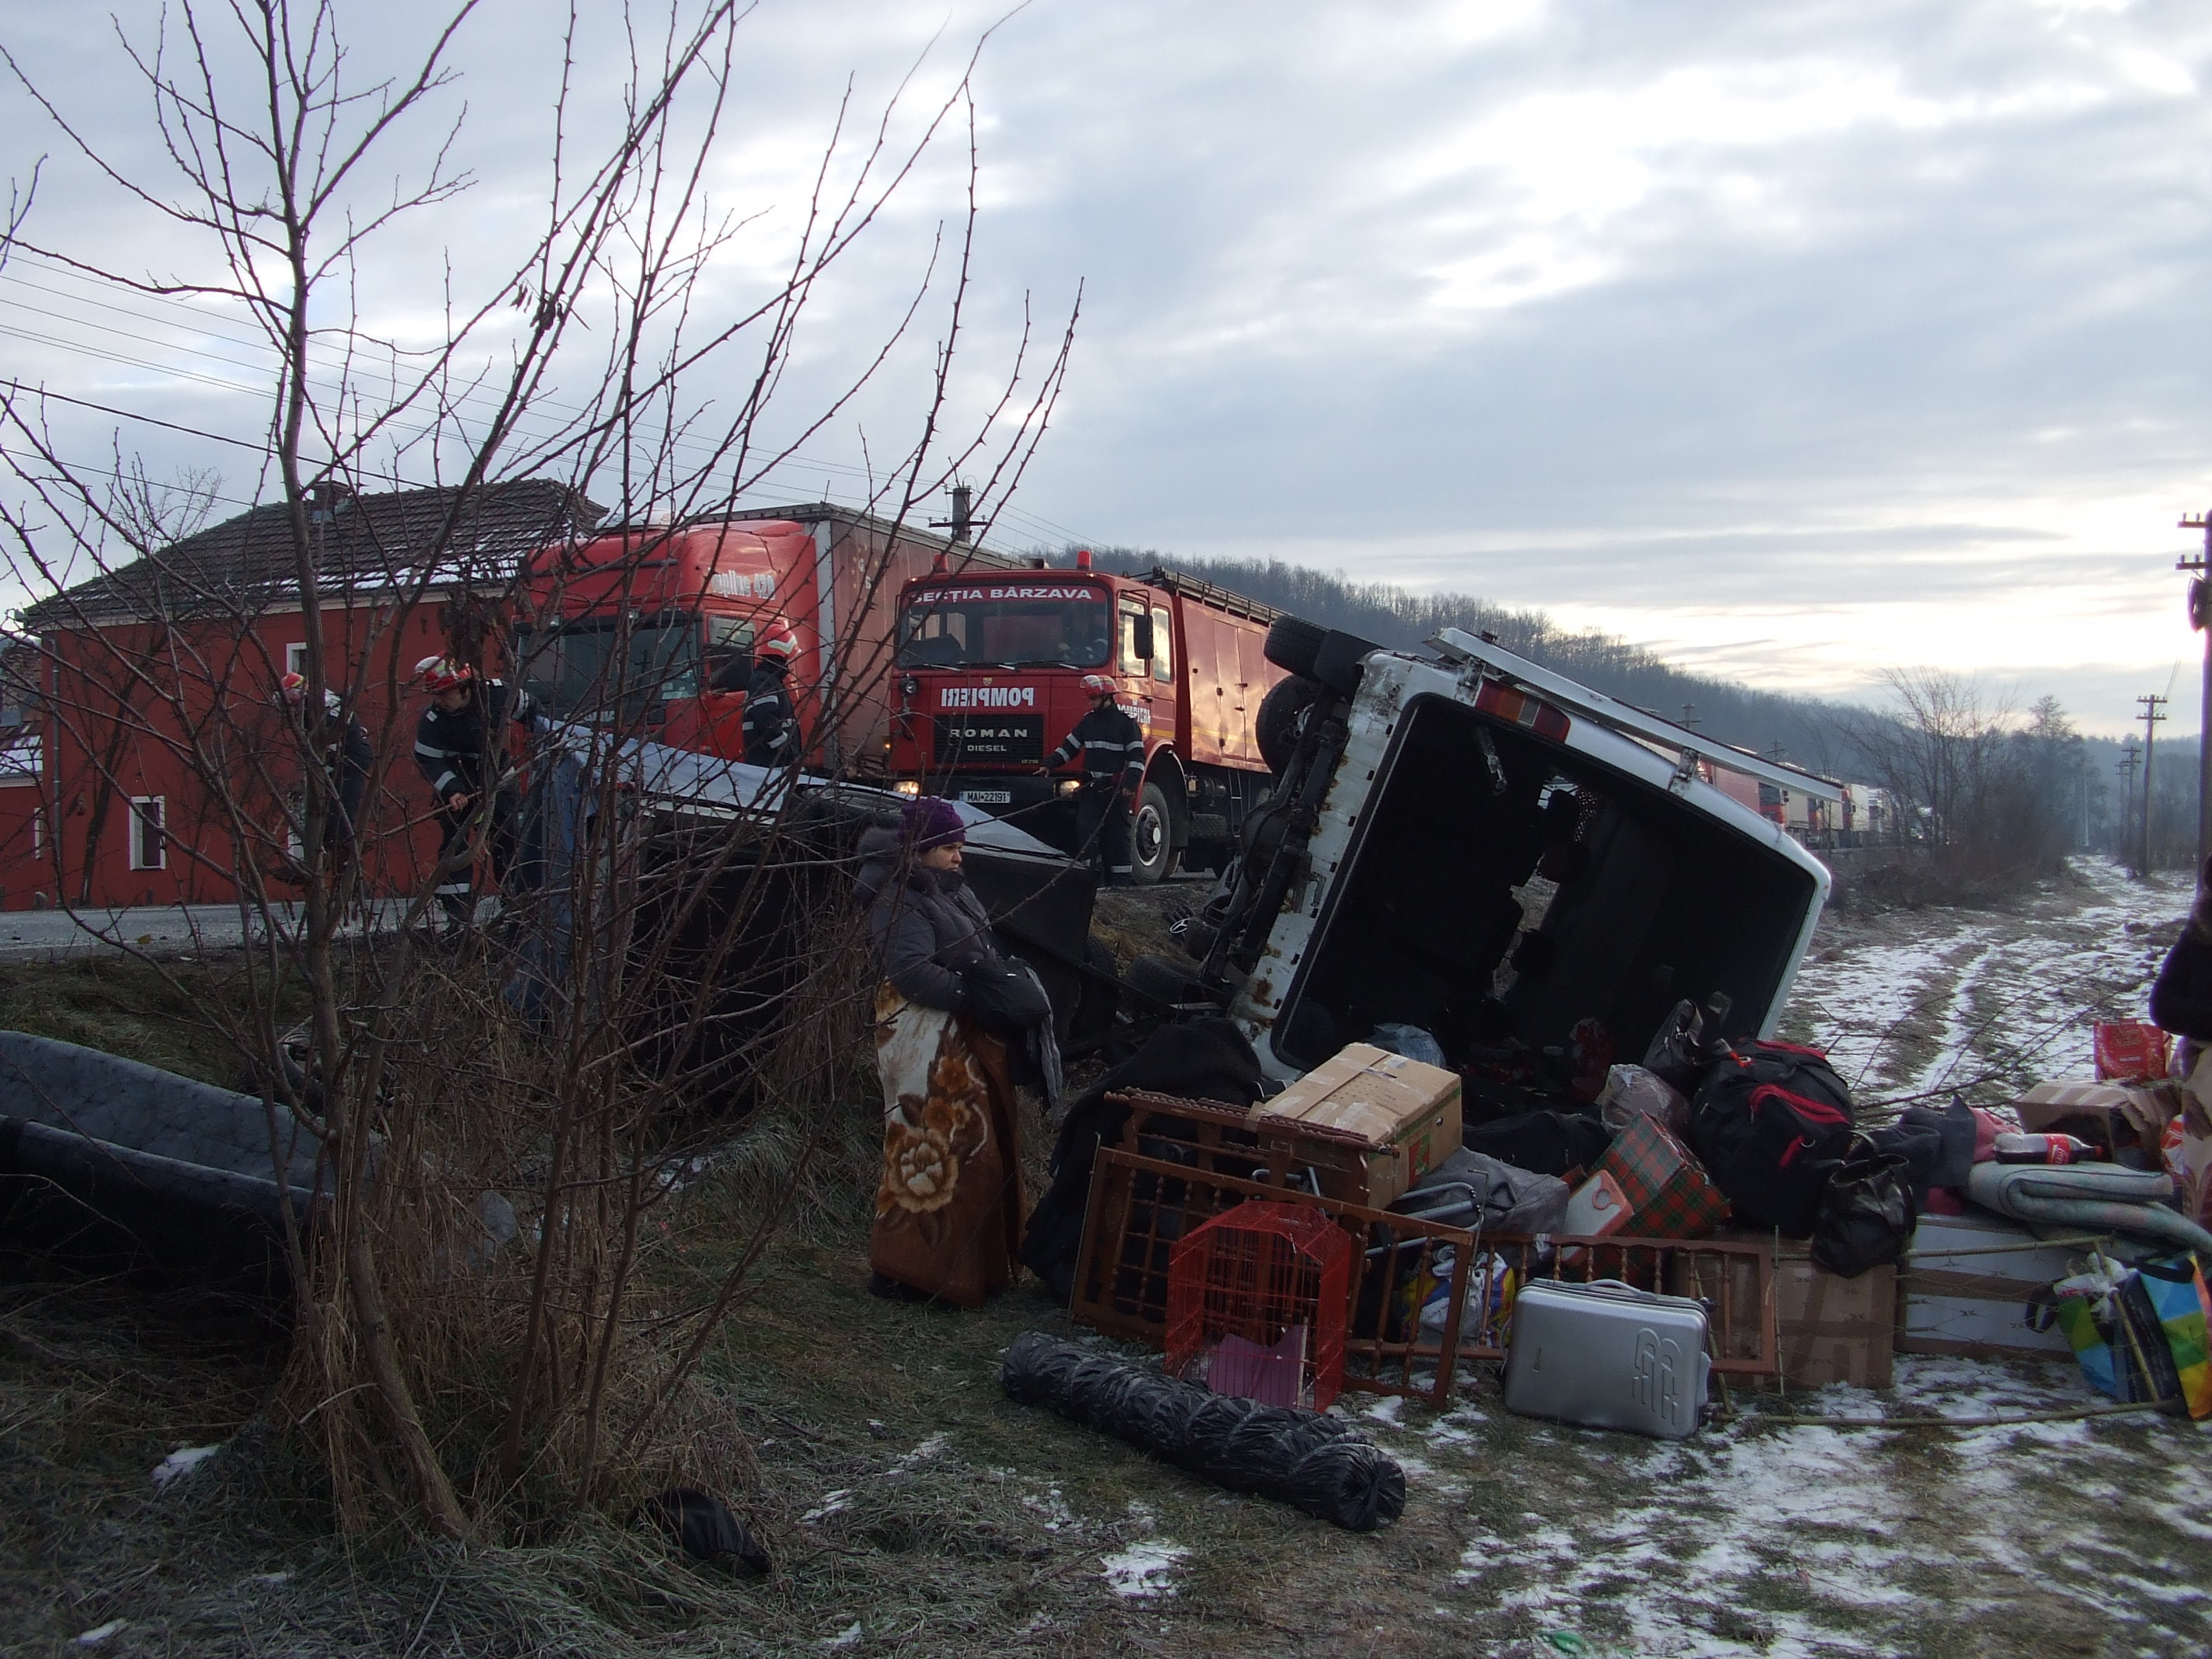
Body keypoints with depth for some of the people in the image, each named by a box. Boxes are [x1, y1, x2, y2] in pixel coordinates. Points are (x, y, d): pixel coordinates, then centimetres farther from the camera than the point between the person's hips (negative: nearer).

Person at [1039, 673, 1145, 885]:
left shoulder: (1125, 723, -4)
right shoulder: (1088, 722, 14)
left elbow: (1137, 756, -7)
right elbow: (1070, 745, 18)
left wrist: (1131, 783, -17)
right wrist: (1049, 763, 6)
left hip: (1116, 787, -5)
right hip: (1092, 786, 5)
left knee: (1117, 831, 0)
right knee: (1085, 827, -8)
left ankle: (1121, 876, 5)